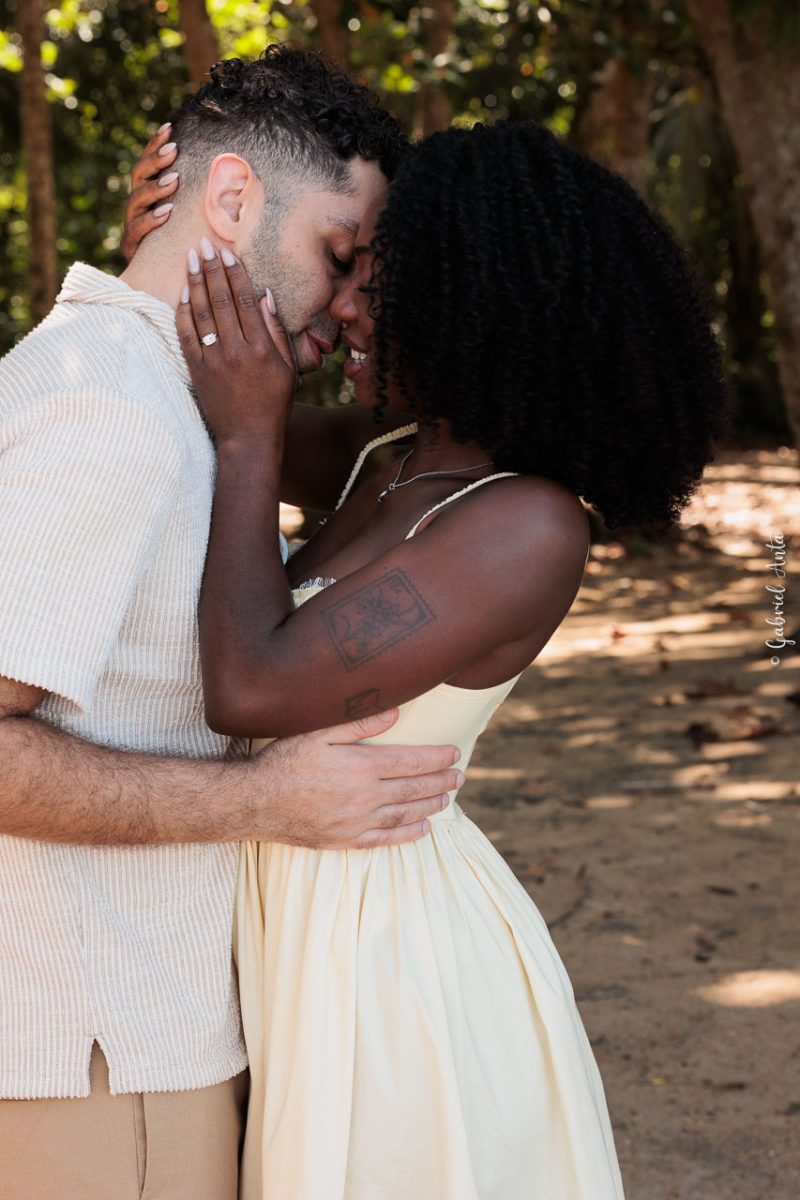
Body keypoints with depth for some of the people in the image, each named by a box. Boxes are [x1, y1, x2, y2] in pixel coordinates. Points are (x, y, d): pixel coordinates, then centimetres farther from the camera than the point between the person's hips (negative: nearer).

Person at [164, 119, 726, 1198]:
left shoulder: (528, 526, -23)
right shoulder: (393, 463, 3)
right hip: (315, 928, 9)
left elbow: (251, 691, -27)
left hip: (397, 948, -9)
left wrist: (246, 436, -17)